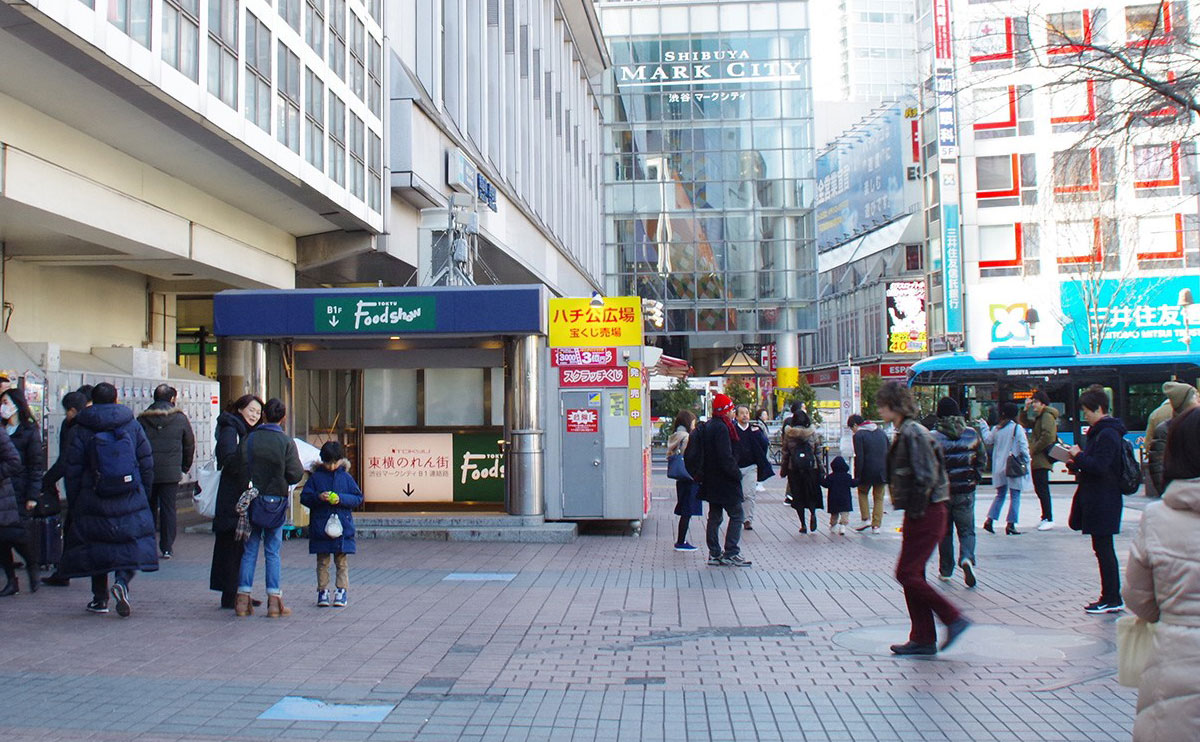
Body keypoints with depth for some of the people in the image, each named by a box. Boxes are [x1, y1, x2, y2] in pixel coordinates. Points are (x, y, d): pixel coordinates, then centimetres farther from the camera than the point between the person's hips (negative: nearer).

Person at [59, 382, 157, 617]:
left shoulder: (82, 431, -1)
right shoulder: (133, 426, 3)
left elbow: (73, 471, 0)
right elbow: (147, 463, 6)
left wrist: (73, 505, 8)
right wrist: (143, 491, 16)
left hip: (94, 501, 0)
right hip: (131, 501, 0)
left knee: (96, 548, 12)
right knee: (132, 545, 6)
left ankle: (100, 598, 15)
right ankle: (123, 581, -19)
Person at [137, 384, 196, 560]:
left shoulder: (142, 419, 1)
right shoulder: (180, 418, -1)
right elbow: (190, 445, 5)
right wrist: (184, 468, 17)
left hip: (147, 473, 1)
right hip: (171, 473, -1)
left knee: (149, 508, 13)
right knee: (168, 509, 4)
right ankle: (166, 548, 2)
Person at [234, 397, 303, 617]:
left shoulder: (249, 439, -1)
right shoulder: (286, 441, -7)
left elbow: (240, 469, -4)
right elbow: (295, 474, -9)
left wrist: (247, 490, 9)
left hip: (251, 500, 2)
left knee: (250, 550, 9)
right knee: (272, 552, 4)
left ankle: (243, 599, 9)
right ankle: (274, 601, 4)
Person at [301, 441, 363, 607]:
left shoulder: (346, 477, 6)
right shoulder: (315, 477, 5)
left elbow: (358, 498, 4)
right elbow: (304, 498, 2)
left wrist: (341, 499, -11)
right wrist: (318, 497, -16)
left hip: (342, 526, 0)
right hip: (320, 527, 0)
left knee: (341, 562, 3)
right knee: (322, 562, 4)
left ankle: (341, 591, 9)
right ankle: (323, 591, 11)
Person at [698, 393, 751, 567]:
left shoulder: (707, 427, 12)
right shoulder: (721, 428, -18)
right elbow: (726, 457, -22)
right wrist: (737, 474, -13)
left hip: (711, 480, 10)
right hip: (725, 481, -10)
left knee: (715, 517, 12)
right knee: (736, 515, -3)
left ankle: (714, 553, 15)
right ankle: (731, 554, -5)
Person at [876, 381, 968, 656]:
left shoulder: (912, 433, -16)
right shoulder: (905, 432, 15)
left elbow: (926, 476, -22)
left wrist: (917, 511, -18)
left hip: (927, 514, -10)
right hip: (919, 513, 10)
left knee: (907, 574, -8)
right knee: (912, 575, 11)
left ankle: (954, 618, 0)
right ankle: (922, 638, 15)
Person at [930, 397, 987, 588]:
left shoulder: (933, 436, -10)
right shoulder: (971, 433, 1)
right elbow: (982, 459, 7)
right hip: (966, 490, 1)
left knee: (944, 531, 12)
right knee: (967, 529, 8)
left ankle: (945, 570, 17)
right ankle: (967, 558, -18)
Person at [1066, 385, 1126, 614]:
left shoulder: (1107, 434, -18)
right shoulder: (1100, 431, 14)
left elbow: (1099, 466, -25)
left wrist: (1078, 456, -12)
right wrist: (1077, 464, 8)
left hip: (1102, 501, -10)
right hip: (1096, 499, 10)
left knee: (1103, 549, -4)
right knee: (1103, 549, 14)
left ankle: (1111, 599, 3)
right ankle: (1111, 598, 20)